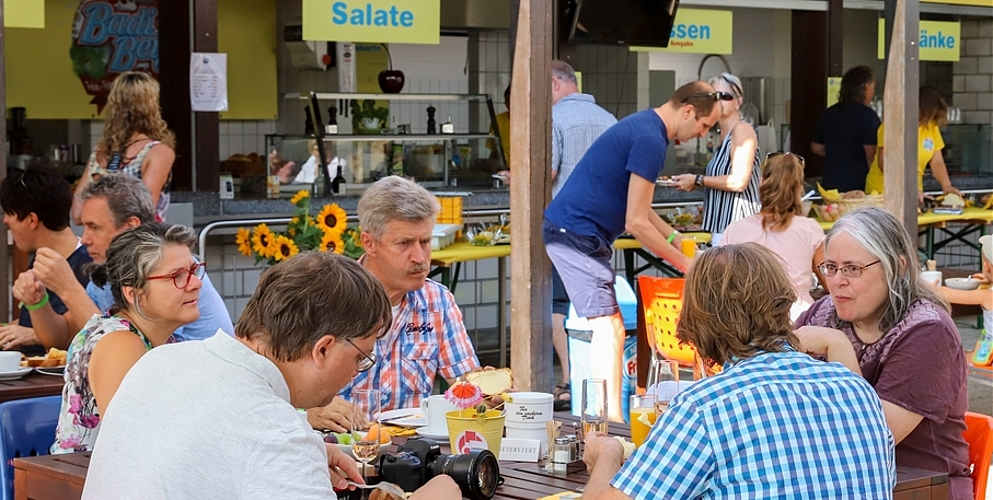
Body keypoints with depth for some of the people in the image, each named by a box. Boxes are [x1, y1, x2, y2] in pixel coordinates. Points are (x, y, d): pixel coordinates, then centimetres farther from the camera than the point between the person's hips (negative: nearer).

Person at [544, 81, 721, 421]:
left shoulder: (643, 125, 14)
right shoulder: (650, 140, -18)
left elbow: (634, 206, 24)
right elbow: (637, 223, -19)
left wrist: (674, 237, 15)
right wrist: (686, 265, -10)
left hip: (571, 231, 11)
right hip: (577, 235, -11)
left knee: (608, 328, 12)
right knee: (609, 327, -12)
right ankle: (612, 421, -13)